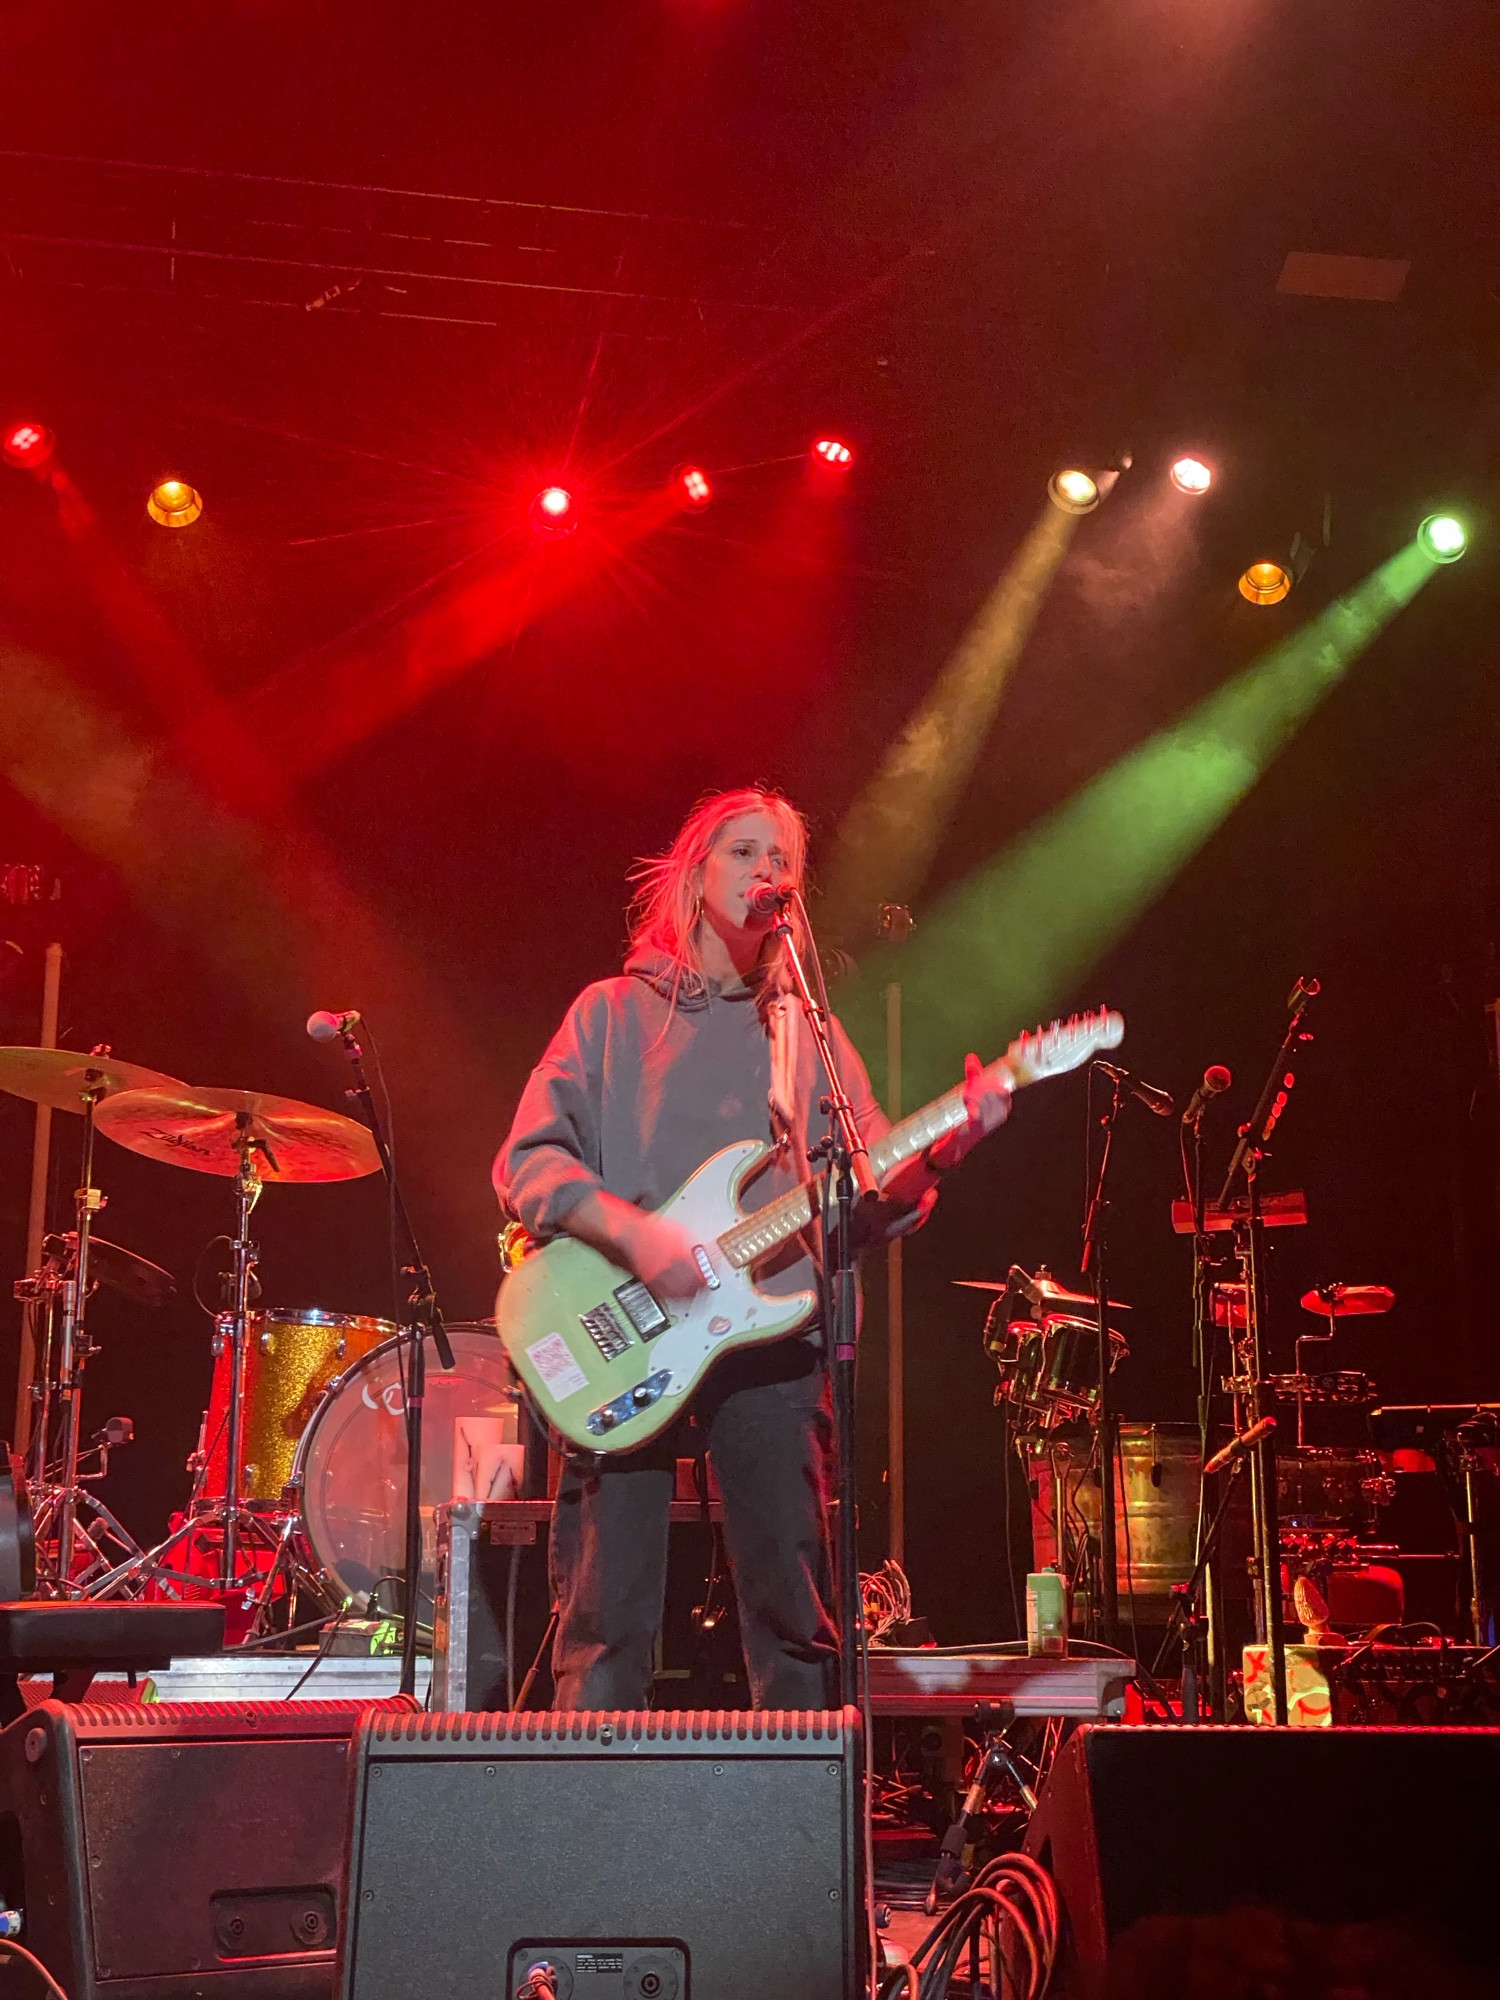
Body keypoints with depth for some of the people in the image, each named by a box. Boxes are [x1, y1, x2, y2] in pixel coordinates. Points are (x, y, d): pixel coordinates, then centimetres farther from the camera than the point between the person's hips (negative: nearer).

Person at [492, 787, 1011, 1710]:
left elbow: (873, 1192, 9)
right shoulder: (612, 1012, 12)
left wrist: (941, 1149, -12)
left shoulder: (809, 1032, 18)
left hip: (771, 1332, 2)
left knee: (797, 1623, 1)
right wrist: (631, 1230, -15)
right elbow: (528, 1160, 2)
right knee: (606, 1620, -3)